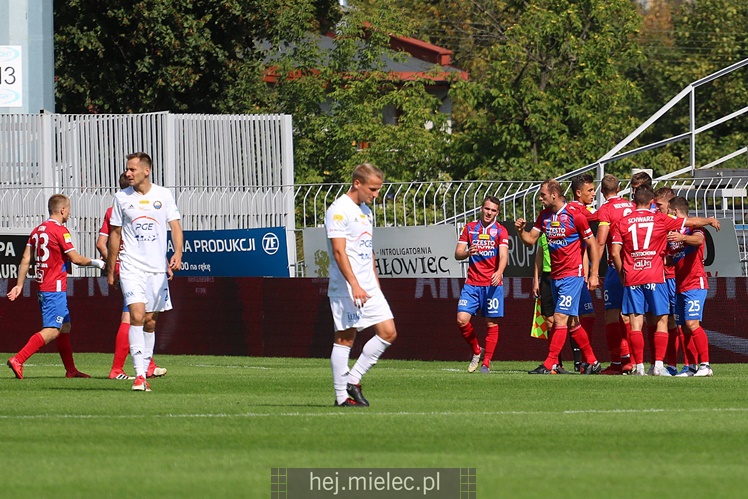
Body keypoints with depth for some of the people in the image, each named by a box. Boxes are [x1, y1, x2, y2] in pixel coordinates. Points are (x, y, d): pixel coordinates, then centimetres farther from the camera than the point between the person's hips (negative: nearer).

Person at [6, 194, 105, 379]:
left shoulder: (37, 231, 11)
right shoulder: (60, 231, -12)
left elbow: (26, 259, 10)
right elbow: (76, 259, -11)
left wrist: (19, 285, 13)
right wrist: (96, 263, 5)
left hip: (43, 287, 9)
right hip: (55, 289, -9)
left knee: (64, 327, 16)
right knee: (52, 330, -12)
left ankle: (70, 369, 19)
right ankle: (18, 360, -22)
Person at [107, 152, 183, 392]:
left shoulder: (163, 195, 3)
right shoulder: (121, 198, 3)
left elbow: (175, 226, 2)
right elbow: (115, 234, 10)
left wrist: (177, 254, -16)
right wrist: (110, 269, 12)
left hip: (157, 268, 2)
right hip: (131, 268, -2)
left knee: (150, 322, 7)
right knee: (137, 316, -17)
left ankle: (144, 373, 18)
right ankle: (139, 374, -19)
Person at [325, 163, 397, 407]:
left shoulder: (366, 212, 18)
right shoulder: (339, 210, -10)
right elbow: (339, 251, -18)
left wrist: (375, 284, 21)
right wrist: (355, 286, -25)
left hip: (369, 288, 9)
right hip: (346, 287, -9)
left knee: (388, 332, 2)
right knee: (345, 338, -5)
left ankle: (353, 380, 9)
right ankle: (342, 395, -1)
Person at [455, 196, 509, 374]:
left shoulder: (500, 230, 1)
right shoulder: (469, 228, 9)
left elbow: (503, 254, -12)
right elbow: (457, 254, 7)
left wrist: (499, 272, -31)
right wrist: (467, 252, -17)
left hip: (493, 284, -2)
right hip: (472, 283, 2)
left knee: (491, 323, -1)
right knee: (462, 319, -10)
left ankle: (486, 362, 8)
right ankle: (476, 351, 13)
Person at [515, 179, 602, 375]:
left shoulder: (575, 216, -10)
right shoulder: (544, 215, 9)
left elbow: (592, 245, -5)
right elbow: (531, 240, 10)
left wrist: (594, 274, -8)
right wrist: (521, 231, -12)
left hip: (572, 275, -8)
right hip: (555, 276, 8)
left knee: (560, 318, -12)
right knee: (571, 322, 11)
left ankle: (549, 364, -13)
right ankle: (592, 362, 20)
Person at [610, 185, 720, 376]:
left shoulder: (622, 222, 4)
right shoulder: (660, 219, 2)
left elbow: (615, 252, -1)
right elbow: (692, 222, 11)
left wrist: (622, 275, 12)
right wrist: (711, 221, 30)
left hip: (631, 279, 1)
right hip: (655, 278, -1)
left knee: (636, 322, 1)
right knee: (661, 320, 5)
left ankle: (639, 366, -3)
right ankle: (659, 364, -3)